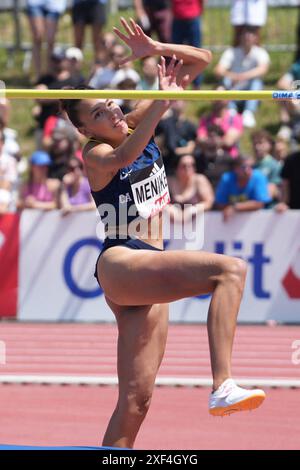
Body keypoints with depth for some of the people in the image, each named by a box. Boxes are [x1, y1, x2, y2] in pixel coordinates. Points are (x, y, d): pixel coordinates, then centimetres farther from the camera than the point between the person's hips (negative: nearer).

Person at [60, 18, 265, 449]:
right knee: (229, 270, -29)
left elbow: (200, 60, 11)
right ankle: (223, 386, -42)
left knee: (135, 402, 4)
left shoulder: (139, 122, 11)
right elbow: (123, 156, -32)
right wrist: (162, 102, -41)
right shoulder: (95, 154, -5)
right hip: (120, 264, -8)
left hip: (147, 276, 8)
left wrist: (155, 50, -7)